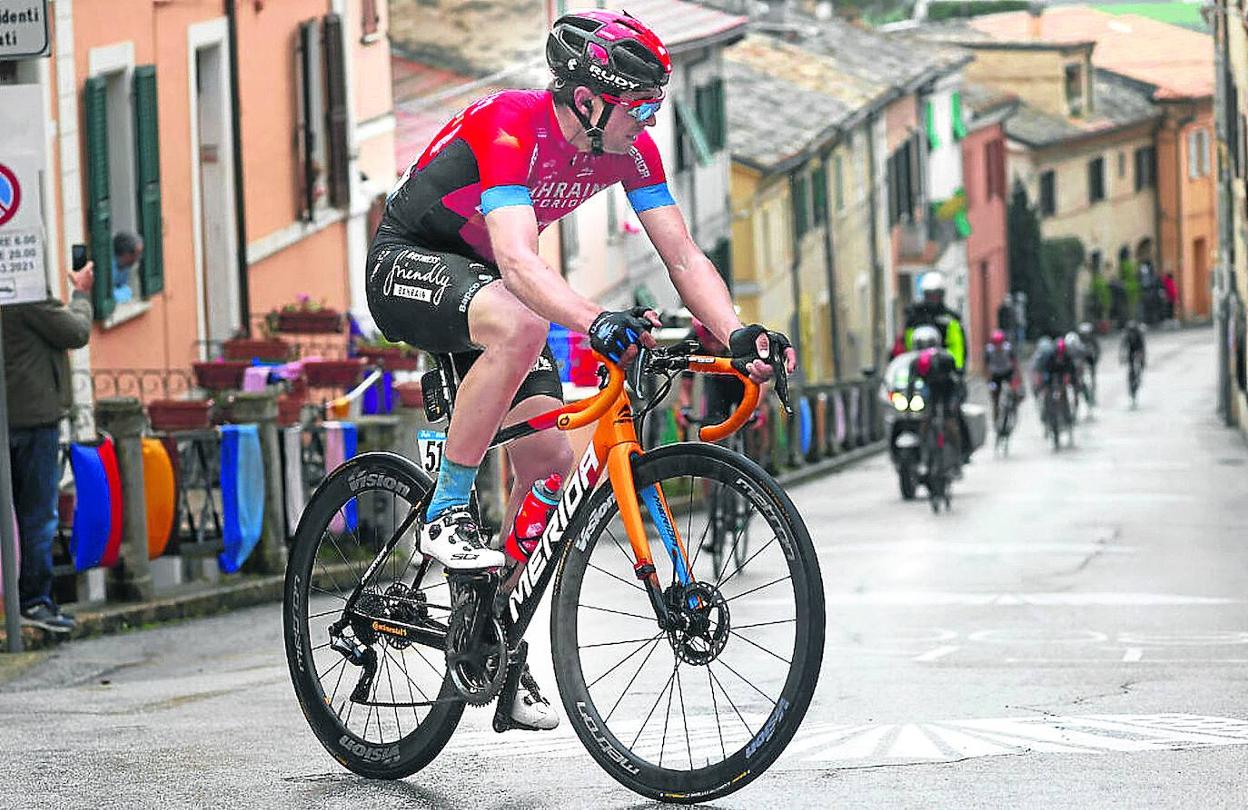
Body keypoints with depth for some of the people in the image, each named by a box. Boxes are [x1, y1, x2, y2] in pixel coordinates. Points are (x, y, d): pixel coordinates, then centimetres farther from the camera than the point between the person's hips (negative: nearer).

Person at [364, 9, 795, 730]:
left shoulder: (630, 150, -11)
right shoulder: (512, 127, -32)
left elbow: (684, 256, -11)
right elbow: (519, 262, -45)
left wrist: (738, 334, -28)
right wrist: (598, 323, -61)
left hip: (485, 278, 7)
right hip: (408, 263, -7)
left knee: (550, 456, -6)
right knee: (521, 326, -39)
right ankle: (446, 517, -24)